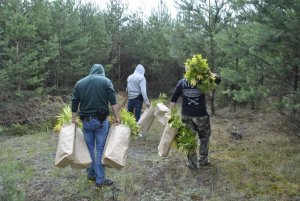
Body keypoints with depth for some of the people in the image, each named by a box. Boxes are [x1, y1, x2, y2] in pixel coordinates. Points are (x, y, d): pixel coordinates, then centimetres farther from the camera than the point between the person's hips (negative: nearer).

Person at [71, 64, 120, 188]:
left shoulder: (79, 83, 9)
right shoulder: (106, 81, 0)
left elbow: (74, 103, 8)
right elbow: (113, 102, -7)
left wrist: (74, 120, 13)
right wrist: (117, 117, -5)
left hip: (86, 120, 3)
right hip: (101, 120, -3)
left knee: (89, 147, 16)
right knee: (100, 149, 3)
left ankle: (91, 174, 28)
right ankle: (100, 180, 8)